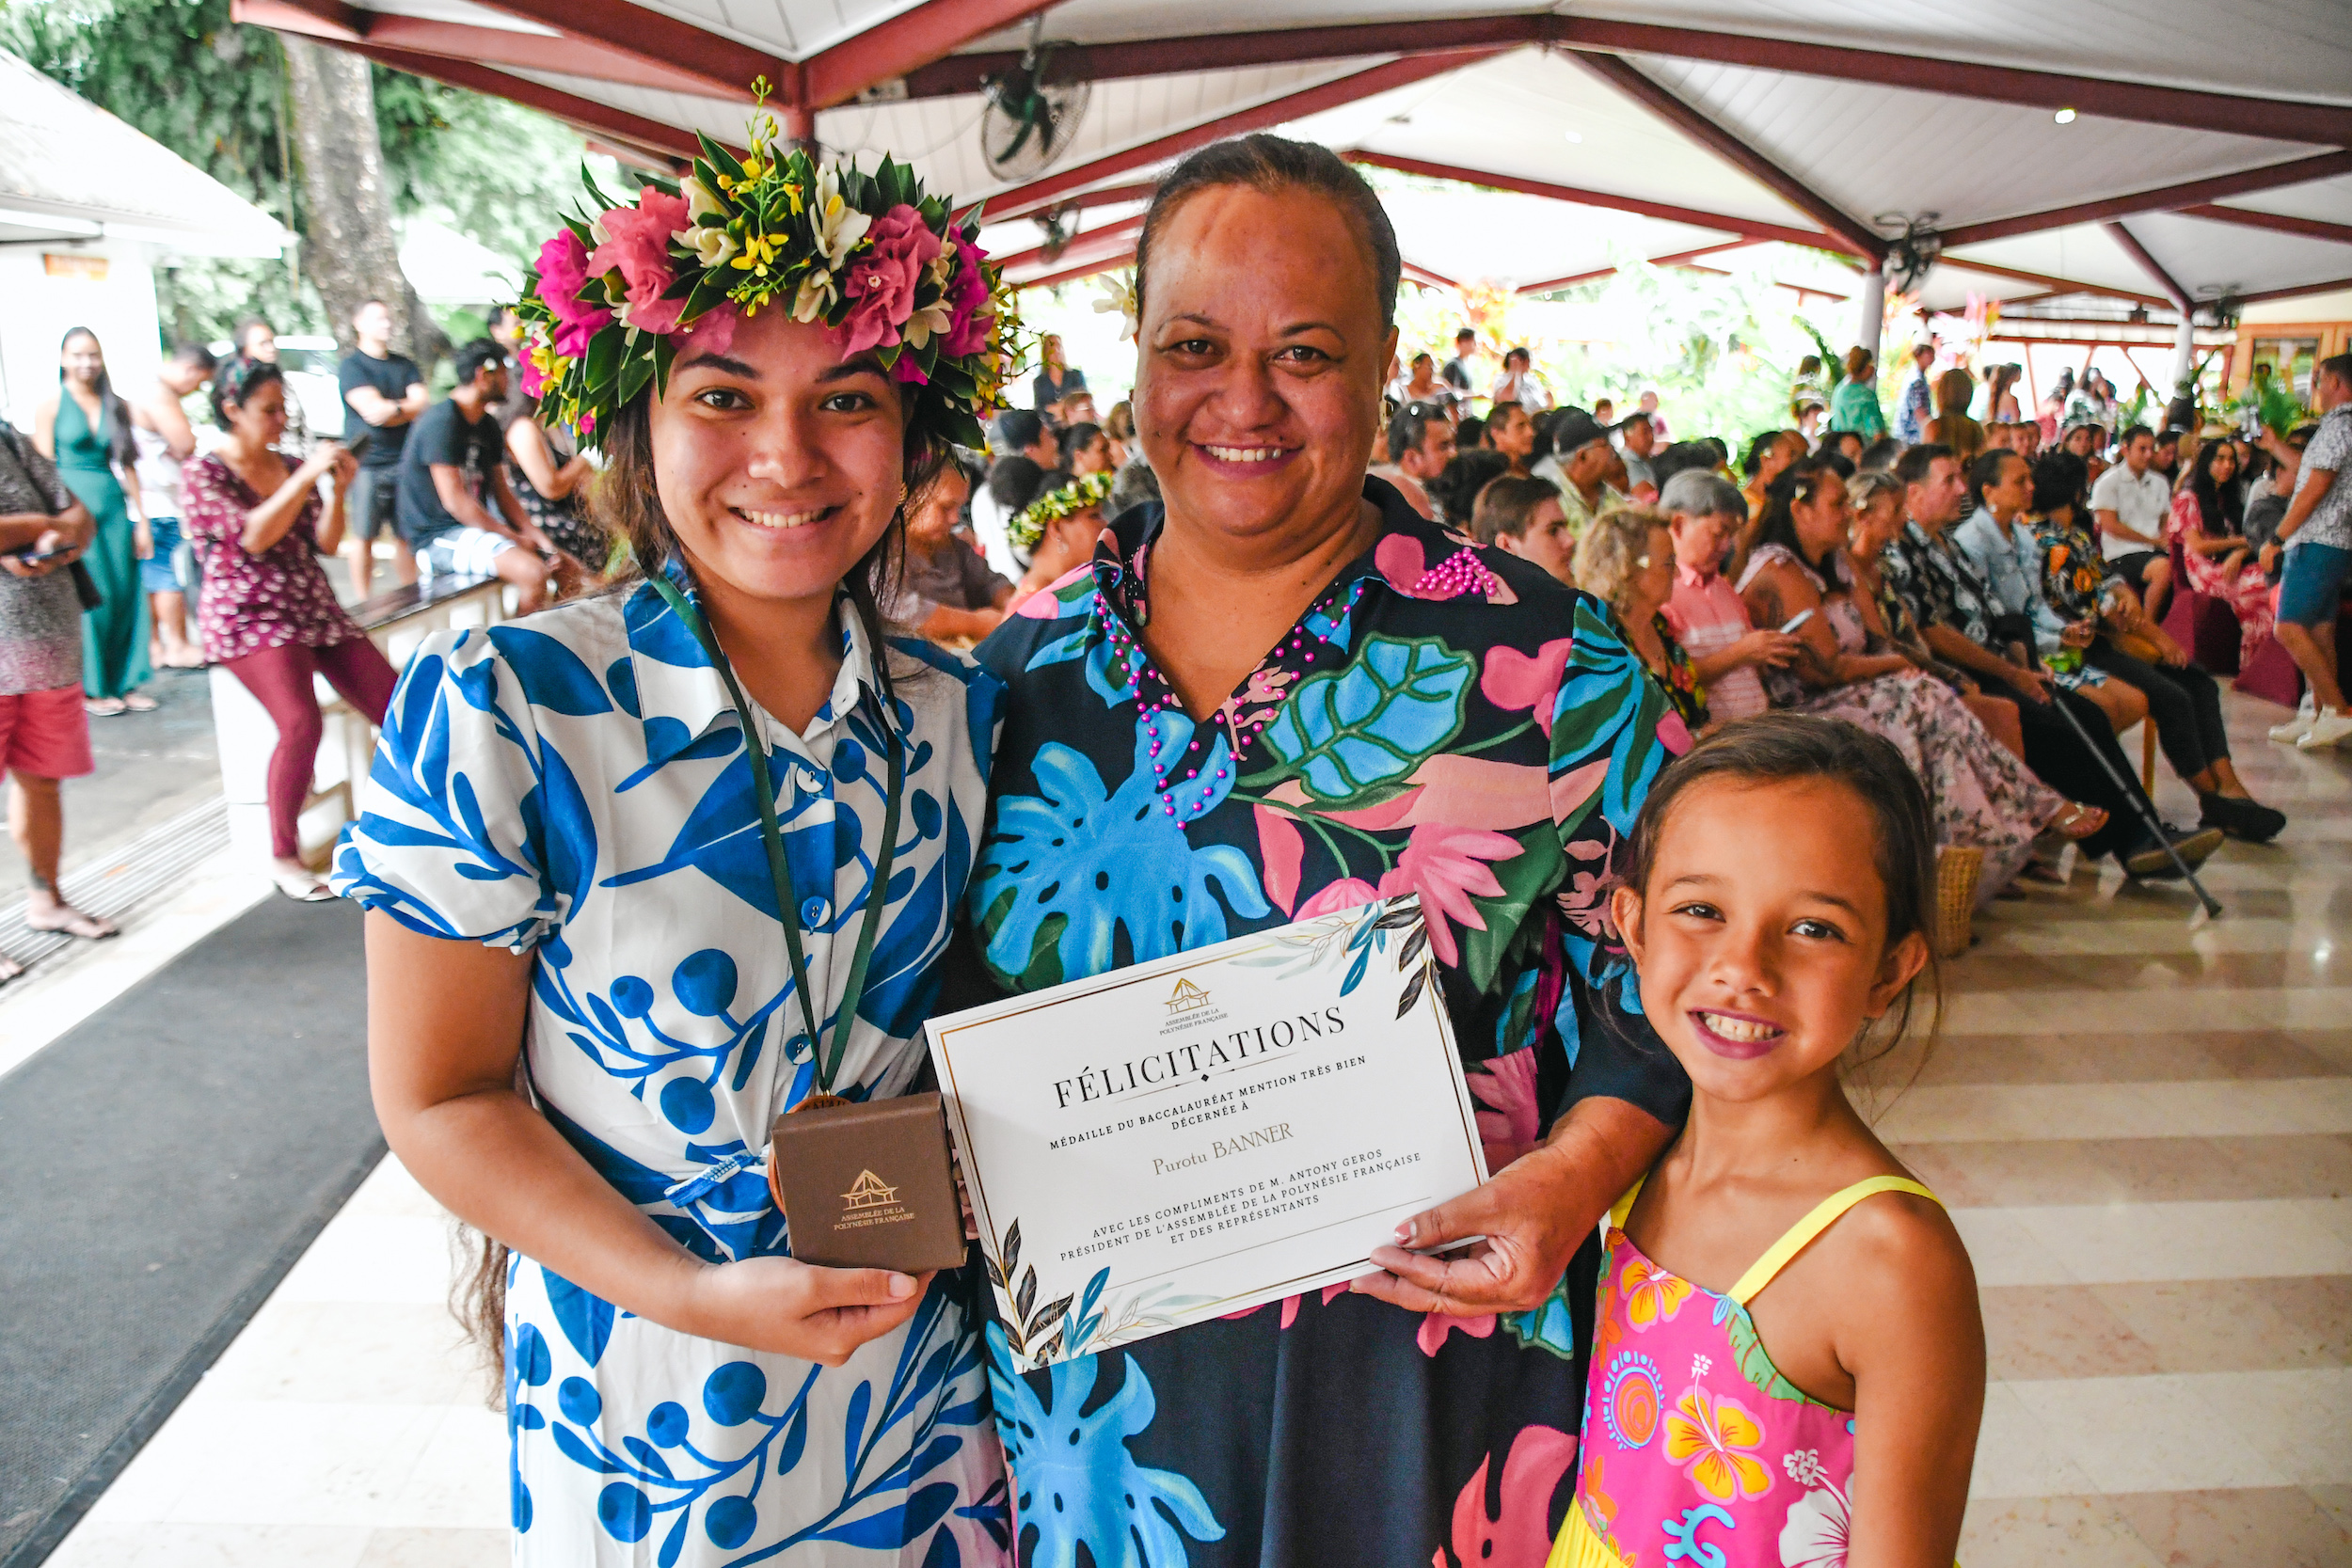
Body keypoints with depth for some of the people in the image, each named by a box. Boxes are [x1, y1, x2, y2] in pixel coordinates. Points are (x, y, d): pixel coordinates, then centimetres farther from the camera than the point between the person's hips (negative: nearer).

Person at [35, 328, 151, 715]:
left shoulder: (116, 405, 11)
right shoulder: (51, 406, 0)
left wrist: (140, 519, 8)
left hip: (114, 505, 4)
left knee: (126, 594, 4)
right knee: (91, 599, -2)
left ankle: (125, 683, 14)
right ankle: (93, 688, 9)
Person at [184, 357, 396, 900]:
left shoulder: (293, 467, 14)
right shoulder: (203, 474, -1)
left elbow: (325, 543, 9)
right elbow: (254, 536, -17)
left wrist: (339, 488, -6)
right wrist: (307, 476, -19)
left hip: (314, 608, 6)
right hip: (247, 617, -6)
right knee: (302, 723, -28)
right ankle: (282, 856, -13)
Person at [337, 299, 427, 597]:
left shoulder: (405, 365, 17)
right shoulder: (351, 366, 0)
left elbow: (423, 406, 5)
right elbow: (372, 410, -12)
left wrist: (391, 409, -7)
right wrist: (408, 407, -2)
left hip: (404, 461, 4)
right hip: (367, 462, -4)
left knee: (405, 536, 5)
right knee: (363, 536, -2)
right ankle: (365, 605, 4)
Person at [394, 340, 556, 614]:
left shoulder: (487, 424, 14)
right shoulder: (442, 422, -15)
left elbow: (501, 491, 14)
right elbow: (455, 501, -20)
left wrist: (535, 534, -1)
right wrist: (514, 538, -16)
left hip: (476, 527, 10)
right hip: (438, 537, -10)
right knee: (533, 572, -30)